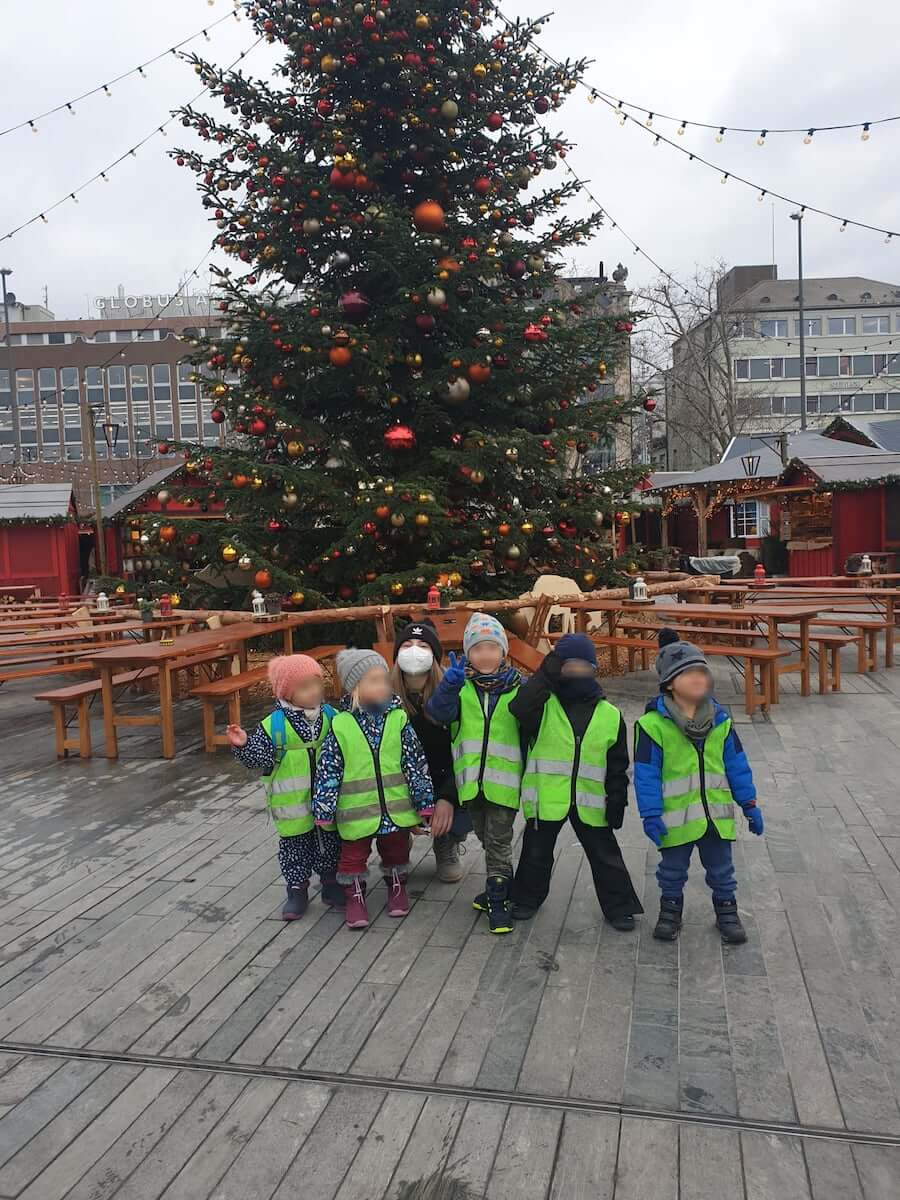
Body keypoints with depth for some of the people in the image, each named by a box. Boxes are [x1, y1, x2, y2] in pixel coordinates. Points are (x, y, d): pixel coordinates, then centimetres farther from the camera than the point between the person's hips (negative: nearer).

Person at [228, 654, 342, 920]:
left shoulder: (331, 717, -2)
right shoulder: (273, 725, -12)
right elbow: (260, 759, -12)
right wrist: (243, 745, -27)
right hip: (293, 805, -2)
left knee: (331, 843, 14)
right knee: (295, 846, 10)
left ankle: (331, 884, 33)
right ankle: (297, 891, 26)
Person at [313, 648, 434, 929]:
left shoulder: (398, 719, -6)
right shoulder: (341, 726, -11)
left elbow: (416, 763, -1)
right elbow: (328, 770, -6)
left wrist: (425, 801, -1)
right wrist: (323, 810, -5)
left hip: (396, 808, 2)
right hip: (356, 811, -2)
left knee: (396, 850, 19)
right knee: (354, 854, 11)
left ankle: (397, 888, 41)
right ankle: (355, 898, 29)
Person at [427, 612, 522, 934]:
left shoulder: (518, 686, -2)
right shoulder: (460, 685, 1)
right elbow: (439, 713, -16)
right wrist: (449, 685, -33)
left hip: (504, 778, -3)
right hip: (471, 778, 3)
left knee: (499, 840, 1)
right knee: (486, 838, 18)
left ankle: (498, 901, 12)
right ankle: (499, 886, 37)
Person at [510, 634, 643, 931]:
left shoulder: (610, 715, 2)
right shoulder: (544, 705, -5)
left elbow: (617, 766, 6)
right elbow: (520, 709, -29)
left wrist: (617, 801, 2)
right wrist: (546, 675, -27)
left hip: (590, 802, 1)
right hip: (546, 797, -1)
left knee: (606, 856, 11)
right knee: (536, 853, 15)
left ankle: (619, 906, 28)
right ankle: (527, 899, 36)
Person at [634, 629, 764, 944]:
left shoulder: (720, 719, -2)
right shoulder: (654, 724, -17)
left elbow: (736, 764, 6)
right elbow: (646, 774, -13)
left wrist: (749, 804, 7)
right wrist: (651, 815, -14)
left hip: (716, 813, 3)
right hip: (676, 817, -3)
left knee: (721, 869, 18)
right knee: (672, 871, 16)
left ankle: (726, 910, 37)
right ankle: (670, 910, 37)